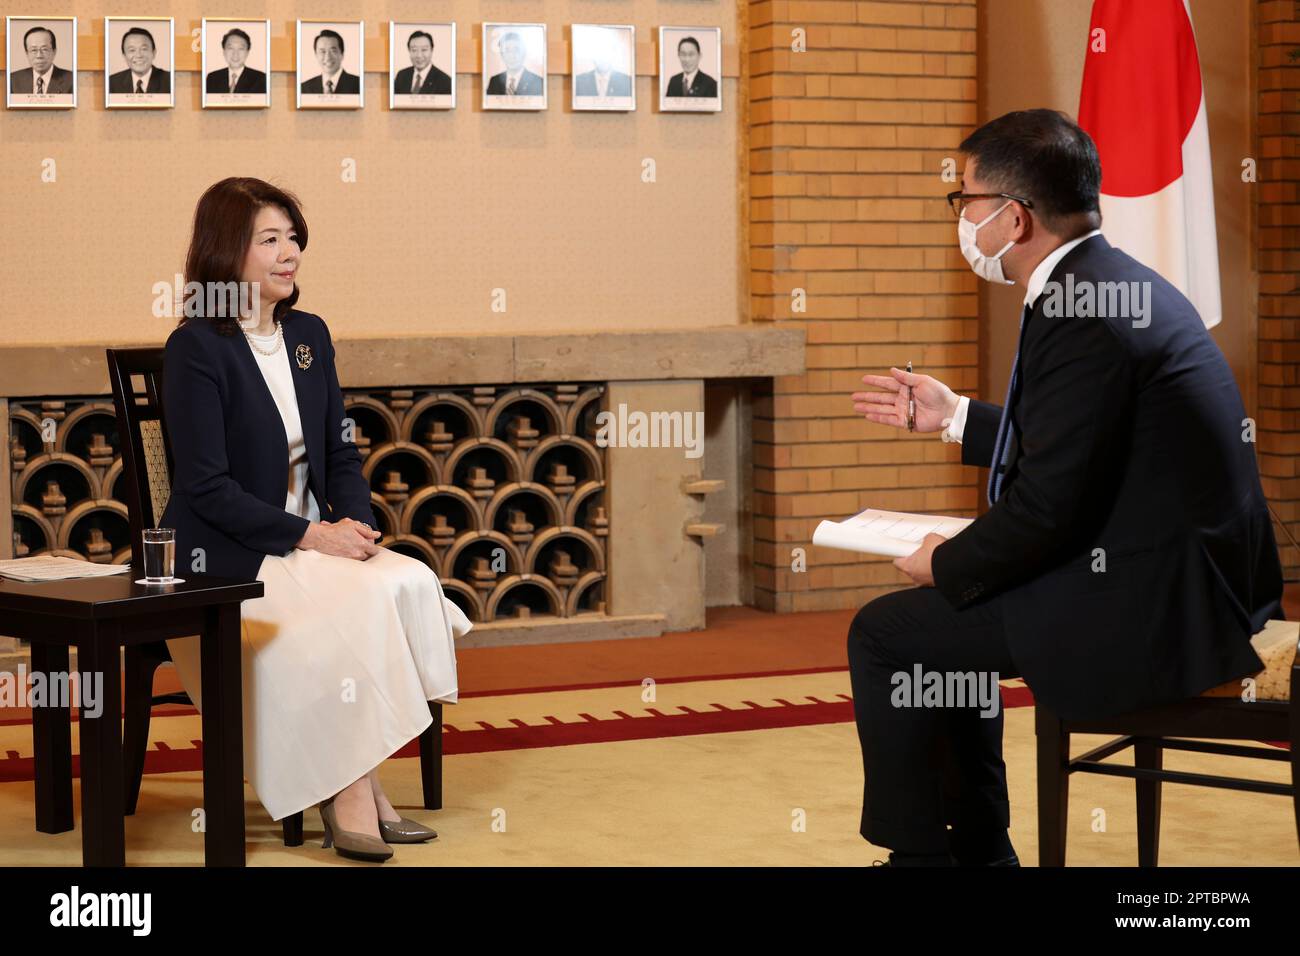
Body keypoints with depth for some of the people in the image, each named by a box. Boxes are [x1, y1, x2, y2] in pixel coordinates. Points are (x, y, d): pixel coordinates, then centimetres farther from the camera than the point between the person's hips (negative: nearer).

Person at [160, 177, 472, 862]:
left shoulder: (309, 335, 12)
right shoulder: (195, 349, -10)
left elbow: (341, 456, 15)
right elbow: (208, 488, -15)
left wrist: (353, 522, -6)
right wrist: (311, 535, -20)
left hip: (314, 541, 7)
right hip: (227, 561, -6)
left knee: (413, 584, -21)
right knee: (365, 602, -29)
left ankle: (362, 786, -20)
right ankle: (351, 795, -20)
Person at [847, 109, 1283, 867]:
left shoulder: (1079, 315, -21)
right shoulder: (1120, 285, 10)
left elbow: (1047, 506, -22)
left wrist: (946, 565, -5)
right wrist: (953, 415, 26)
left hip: (1152, 613, -10)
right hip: (1185, 580, 10)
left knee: (886, 634, -2)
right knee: (939, 612, 23)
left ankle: (917, 852, 13)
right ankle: (978, 848, 29)